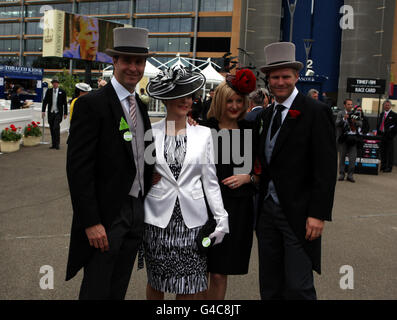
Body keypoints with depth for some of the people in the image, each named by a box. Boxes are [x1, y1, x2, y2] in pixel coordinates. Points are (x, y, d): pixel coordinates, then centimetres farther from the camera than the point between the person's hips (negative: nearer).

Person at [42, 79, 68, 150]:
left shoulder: (62, 92, 1)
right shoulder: (49, 91, 7)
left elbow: (65, 103, 3)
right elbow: (45, 101, 6)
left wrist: (65, 113, 2)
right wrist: (43, 111, -3)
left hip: (58, 113, -3)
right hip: (51, 112, 3)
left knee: (56, 127, -14)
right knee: (52, 129, 6)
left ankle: (57, 144, -6)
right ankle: (53, 144, 14)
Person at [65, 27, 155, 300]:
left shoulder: (141, 106, 11)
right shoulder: (92, 104, -13)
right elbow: (78, 168, -17)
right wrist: (91, 223, -20)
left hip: (137, 213, 7)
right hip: (107, 216, -7)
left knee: (119, 290, 19)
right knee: (96, 291, 6)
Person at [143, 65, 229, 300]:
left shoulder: (203, 134, 2)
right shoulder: (150, 133, -1)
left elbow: (210, 181, 4)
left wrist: (221, 218, 1)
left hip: (192, 219, 1)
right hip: (158, 218, 0)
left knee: (188, 287, 7)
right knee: (156, 283, 13)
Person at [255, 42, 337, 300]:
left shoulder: (316, 112, -9)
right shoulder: (267, 114, 13)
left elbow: (326, 167, -14)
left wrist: (319, 214, -17)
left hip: (297, 213, -6)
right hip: (267, 210, 7)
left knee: (298, 287, -1)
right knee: (270, 285, 15)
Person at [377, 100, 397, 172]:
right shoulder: (381, 114, 16)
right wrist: (378, 132, 9)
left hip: (389, 136, -6)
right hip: (381, 135, 6)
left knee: (389, 152, -2)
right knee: (382, 151, 11)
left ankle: (389, 167, 2)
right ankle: (383, 166, 21)